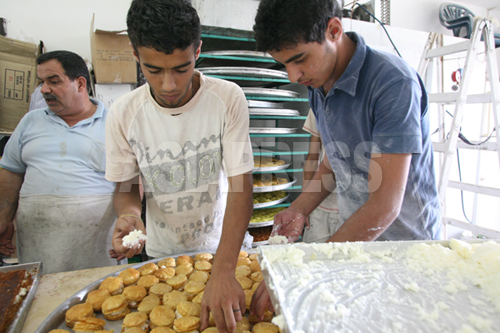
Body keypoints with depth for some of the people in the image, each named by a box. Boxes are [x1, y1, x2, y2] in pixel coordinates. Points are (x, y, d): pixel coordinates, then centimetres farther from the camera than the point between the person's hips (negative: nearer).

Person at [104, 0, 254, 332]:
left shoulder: (228, 99, -22)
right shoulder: (123, 113, -16)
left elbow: (242, 186, -24)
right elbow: (125, 187, -3)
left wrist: (223, 272, -32)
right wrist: (129, 213, -27)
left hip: (224, 245, -1)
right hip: (162, 253, 2)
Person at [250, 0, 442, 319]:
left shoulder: (393, 81, -26)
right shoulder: (318, 84, -2)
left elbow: (385, 205, -29)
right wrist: (300, 209, -2)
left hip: (405, 240, -6)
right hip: (354, 233, 6)